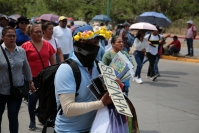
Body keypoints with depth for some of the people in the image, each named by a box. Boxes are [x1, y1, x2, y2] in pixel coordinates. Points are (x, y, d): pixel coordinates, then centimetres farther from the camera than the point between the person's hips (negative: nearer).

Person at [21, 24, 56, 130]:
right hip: (32, 78, -3)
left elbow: (53, 61, 11)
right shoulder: (25, 46, -6)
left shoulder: (47, 44, 4)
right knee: (32, 99, 4)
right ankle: (32, 121, 18)